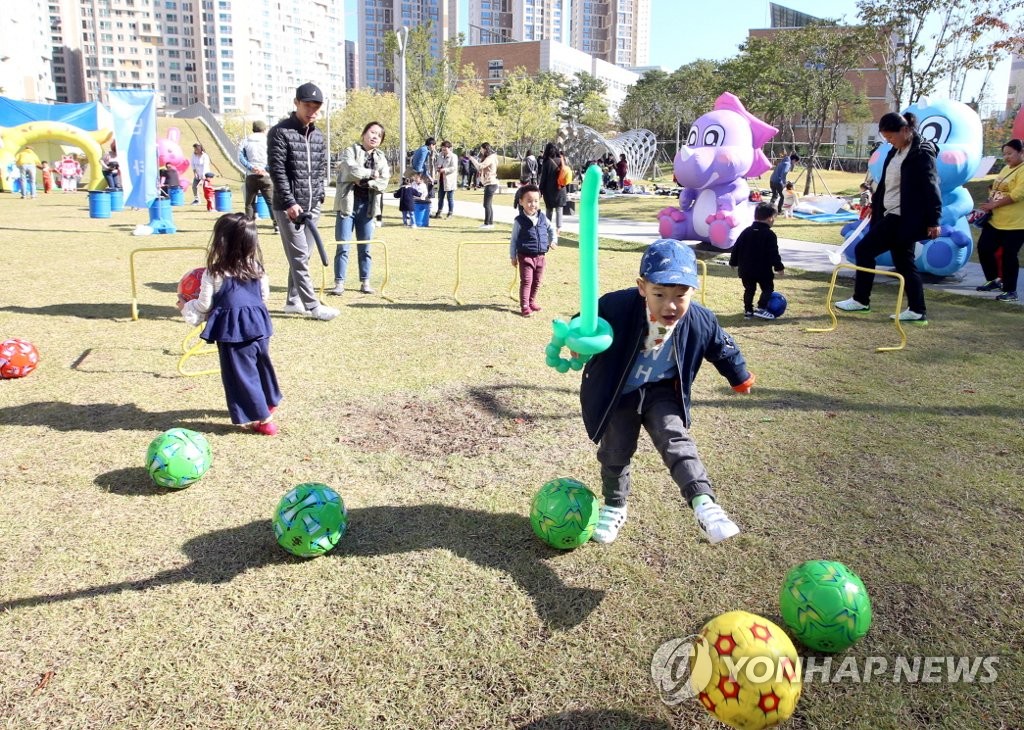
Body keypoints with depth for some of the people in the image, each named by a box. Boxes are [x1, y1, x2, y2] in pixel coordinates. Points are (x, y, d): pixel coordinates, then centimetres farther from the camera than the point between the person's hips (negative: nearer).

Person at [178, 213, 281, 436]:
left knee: (241, 374, 3)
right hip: (258, 325, 6)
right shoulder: (257, 268, 2)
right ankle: (270, 402, 43)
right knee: (262, 364, 24)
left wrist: (185, 306, 15)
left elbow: (204, 306, -5)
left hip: (233, 331, -6)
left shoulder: (214, 274, -12)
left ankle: (261, 419, 3)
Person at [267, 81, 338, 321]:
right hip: (288, 207, -6)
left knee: (302, 256, 10)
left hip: (312, 206, 7)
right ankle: (312, 306, -4)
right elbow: (276, 170, -12)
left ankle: (293, 301, 20)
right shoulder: (280, 132, -8)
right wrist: (290, 202, -17)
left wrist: (319, 196, 9)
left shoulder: (318, 136, 12)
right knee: (299, 258, -5)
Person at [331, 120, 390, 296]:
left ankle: (365, 282, 15)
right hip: (348, 204, -3)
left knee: (365, 247, 8)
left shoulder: (381, 158, 12)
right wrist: (372, 173, -7)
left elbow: (383, 182, -1)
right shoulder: (350, 151, 1)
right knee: (343, 246, -3)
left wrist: (365, 182, -15)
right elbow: (351, 170, -18)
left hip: (367, 206, 3)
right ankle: (339, 282, 1)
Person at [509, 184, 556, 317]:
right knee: (526, 281, -6)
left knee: (537, 281, 13)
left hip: (540, 256, 5)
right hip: (525, 256, -5)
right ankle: (524, 306, 0)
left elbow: (551, 229, 21)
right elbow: (514, 240, -6)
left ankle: (531, 301, 30)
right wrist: (513, 257, -5)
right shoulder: (519, 221, -11)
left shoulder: (542, 217, 2)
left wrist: (552, 241, 10)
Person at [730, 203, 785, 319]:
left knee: (749, 289, 14)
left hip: (746, 269, 5)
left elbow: (736, 248, 8)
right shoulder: (770, 235, -11)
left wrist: (734, 262, 17)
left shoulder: (746, 232, 6)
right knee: (768, 288, 6)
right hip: (763, 270, -5)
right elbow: (773, 253, -14)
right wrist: (779, 267, -6)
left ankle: (748, 310, 14)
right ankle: (761, 308, -5)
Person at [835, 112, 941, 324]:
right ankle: (917, 311, 14)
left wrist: (933, 220, -17)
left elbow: (931, 187, -15)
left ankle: (861, 300, 3)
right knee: (903, 262, 10)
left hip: (902, 217, -10)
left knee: (864, 249, -8)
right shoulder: (896, 152, 13)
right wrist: (875, 204, 20)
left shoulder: (922, 153, -13)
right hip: (893, 215, 10)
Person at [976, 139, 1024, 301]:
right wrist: (988, 205, 3)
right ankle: (994, 280, 28)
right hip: (995, 220, 9)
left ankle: (1010, 291, 8)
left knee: (1009, 256, -4)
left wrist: (993, 204, -18)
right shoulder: (1006, 169, 16)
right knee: (984, 248, 9)